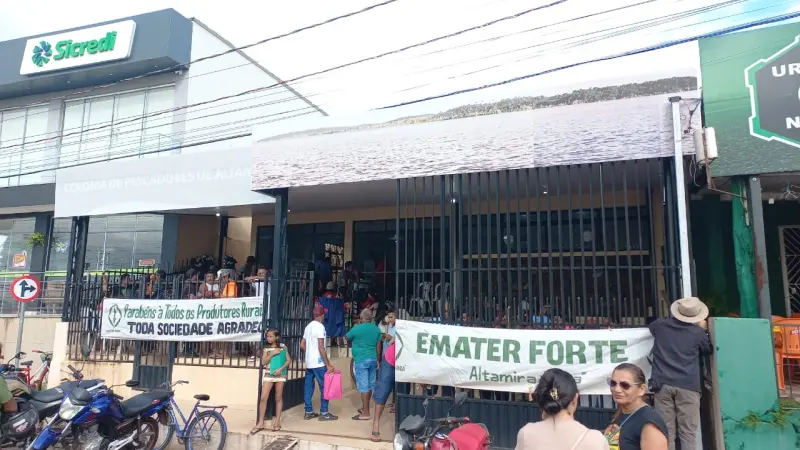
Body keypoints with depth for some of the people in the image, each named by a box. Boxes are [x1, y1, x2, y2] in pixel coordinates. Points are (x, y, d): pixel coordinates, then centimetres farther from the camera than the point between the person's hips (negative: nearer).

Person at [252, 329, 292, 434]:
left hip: (280, 374, -1)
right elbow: (263, 362, -3)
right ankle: (260, 423, 3)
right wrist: (272, 354, -13)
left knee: (278, 398, 6)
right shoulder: (266, 349, 5)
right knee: (263, 398, -5)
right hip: (268, 374, 1)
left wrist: (280, 369, -13)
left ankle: (277, 421, 14)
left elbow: (289, 360, 0)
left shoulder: (283, 347, 2)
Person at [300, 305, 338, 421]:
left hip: (308, 363, 9)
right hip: (318, 363, -8)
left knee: (308, 388, 11)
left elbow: (302, 345, 15)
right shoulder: (320, 326, -15)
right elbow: (321, 348, -19)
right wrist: (328, 364, -16)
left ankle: (308, 412, 17)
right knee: (325, 387, 0)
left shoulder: (308, 326, 11)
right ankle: (324, 413, 4)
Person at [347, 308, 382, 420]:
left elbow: (347, 338, 7)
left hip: (361, 361, -6)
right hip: (373, 360, 6)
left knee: (363, 386, -4)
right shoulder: (377, 329, 5)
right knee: (370, 385, 14)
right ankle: (365, 408, 27)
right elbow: (378, 347, 10)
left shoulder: (357, 328, -11)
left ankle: (366, 413, -2)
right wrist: (378, 360, 19)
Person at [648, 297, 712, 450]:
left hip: (663, 384, 1)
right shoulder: (698, 332, 3)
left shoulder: (660, 326, 9)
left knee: (666, 433, 2)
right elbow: (708, 350, 23)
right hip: (688, 386, -1)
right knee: (688, 434, 1)